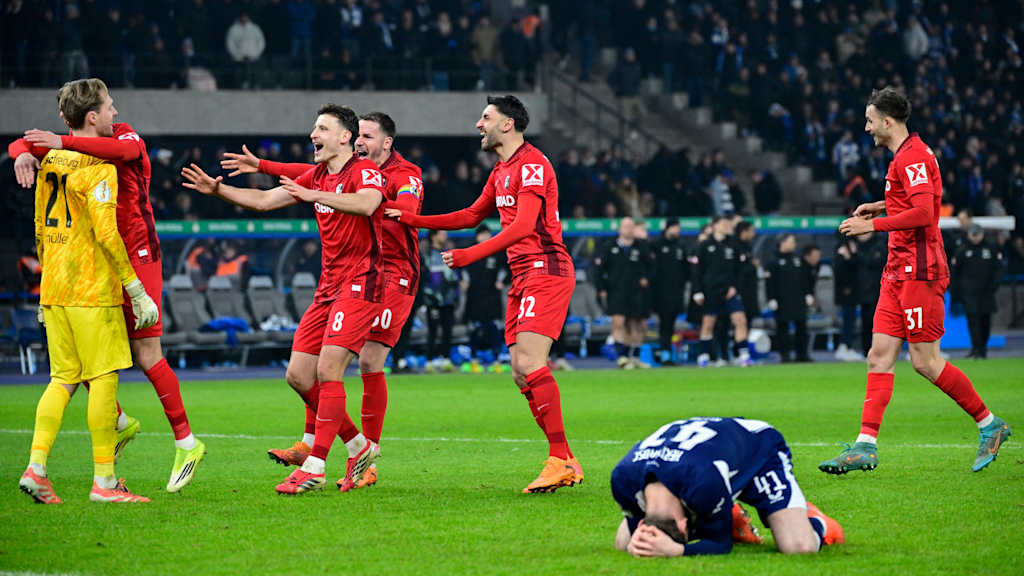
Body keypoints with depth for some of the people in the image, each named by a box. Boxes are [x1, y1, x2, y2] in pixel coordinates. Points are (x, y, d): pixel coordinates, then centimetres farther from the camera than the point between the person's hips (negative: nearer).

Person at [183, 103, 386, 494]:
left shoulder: (364, 171, -9)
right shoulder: (316, 176, 16)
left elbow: (367, 203, -31)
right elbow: (264, 200, 17)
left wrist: (313, 195, -37)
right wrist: (218, 190, 4)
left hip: (359, 285, -9)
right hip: (328, 286, 9)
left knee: (327, 371, -17)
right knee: (298, 376, 5)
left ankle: (315, 468, -14)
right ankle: (359, 447, 17)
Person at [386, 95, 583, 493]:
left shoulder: (531, 164, -11)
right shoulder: (501, 171, 20)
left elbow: (523, 225, -21)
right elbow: (472, 216, 30)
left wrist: (471, 255, -25)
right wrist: (412, 220, 23)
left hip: (545, 271, -10)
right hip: (523, 277, 10)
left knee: (529, 362, -20)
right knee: (521, 373, 3)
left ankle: (559, 458, -19)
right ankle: (566, 464, 5)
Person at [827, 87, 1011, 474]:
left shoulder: (913, 156, -14)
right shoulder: (906, 156, 18)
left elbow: (924, 213, -23)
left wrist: (873, 225, -17)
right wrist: (881, 206, 21)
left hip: (919, 271, -10)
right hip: (899, 271, 10)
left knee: (925, 361, -7)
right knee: (879, 355, 1)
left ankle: (989, 424, 7)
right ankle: (866, 445, -4)